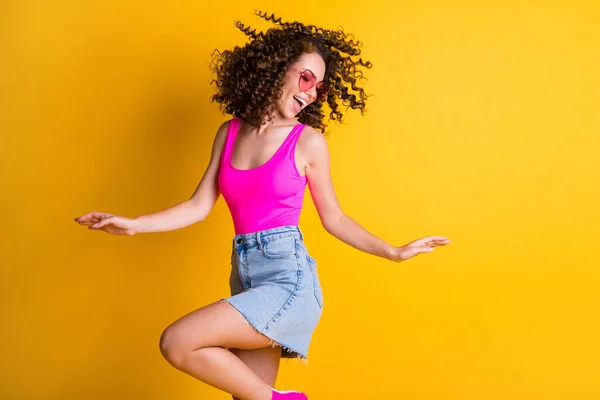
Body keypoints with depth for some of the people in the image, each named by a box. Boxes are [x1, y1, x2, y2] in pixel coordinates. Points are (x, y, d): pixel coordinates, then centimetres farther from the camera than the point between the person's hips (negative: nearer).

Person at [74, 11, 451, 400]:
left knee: (177, 343, -18)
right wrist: (134, 224, 1)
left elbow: (334, 219, 5)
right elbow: (199, 206, 10)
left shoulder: (309, 141, -2)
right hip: (246, 279, 5)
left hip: (289, 280, -5)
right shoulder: (229, 133, 10)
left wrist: (394, 252, -3)